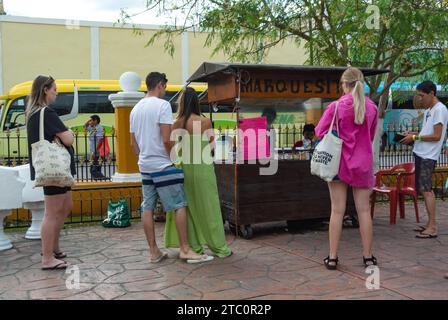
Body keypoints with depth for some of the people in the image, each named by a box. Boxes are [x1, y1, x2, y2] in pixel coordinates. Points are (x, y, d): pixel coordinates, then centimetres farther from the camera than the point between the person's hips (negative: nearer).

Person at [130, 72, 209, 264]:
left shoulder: (136, 109, 13)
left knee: (147, 208, 7)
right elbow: (167, 140, -18)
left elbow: (133, 143, 16)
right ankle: (185, 249, 1)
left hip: (145, 166, 8)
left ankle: (153, 252, 12)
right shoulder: (162, 105, -10)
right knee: (180, 206, -1)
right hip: (163, 165, -8)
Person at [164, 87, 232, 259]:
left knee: (190, 208, 12)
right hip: (204, 167, -1)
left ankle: (195, 247, 16)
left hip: (186, 168, 1)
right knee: (209, 207, 6)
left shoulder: (178, 124, -5)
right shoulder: (206, 121, -7)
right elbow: (212, 145, 1)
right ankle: (219, 247, 12)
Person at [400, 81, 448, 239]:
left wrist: (415, 137, -14)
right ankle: (430, 224, 19)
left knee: (426, 190, -10)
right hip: (421, 154, 10)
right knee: (425, 189, 12)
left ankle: (432, 227, -7)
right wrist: (413, 134, 8)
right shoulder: (428, 110, 17)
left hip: (428, 156, -10)